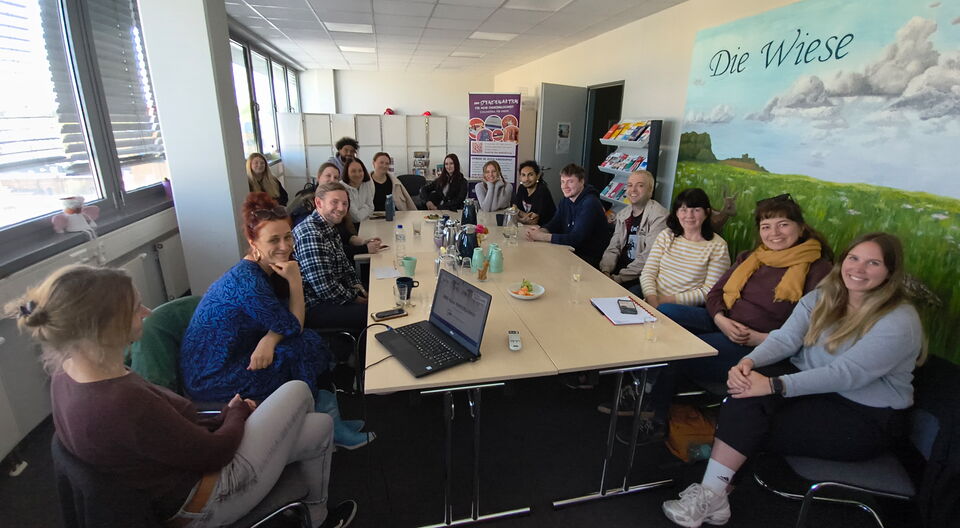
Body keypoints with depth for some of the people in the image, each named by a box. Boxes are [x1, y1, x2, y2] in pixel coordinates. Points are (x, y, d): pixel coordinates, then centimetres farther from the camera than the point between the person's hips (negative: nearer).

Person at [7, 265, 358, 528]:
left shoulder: (66, 375, -7)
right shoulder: (124, 402, -38)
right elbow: (213, 453, -24)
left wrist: (224, 417, -3)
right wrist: (237, 414, -5)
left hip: (174, 465, 8)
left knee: (319, 426, 13)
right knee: (297, 391, 3)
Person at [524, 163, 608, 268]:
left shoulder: (590, 204, -19)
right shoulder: (566, 201, 8)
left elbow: (575, 239, -26)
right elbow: (554, 224, 6)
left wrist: (542, 236, -26)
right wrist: (540, 231, -17)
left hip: (589, 260, -7)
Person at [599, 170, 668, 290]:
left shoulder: (659, 216, -10)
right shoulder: (623, 214, 13)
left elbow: (649, 257, -18)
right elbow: (613, 247, 10)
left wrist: (619, 278, -20)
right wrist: (605, 271, -8)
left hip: (641, 276, -6)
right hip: (619, 268, 6)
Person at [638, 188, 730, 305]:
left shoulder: (718, 246, -1)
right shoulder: (666, 235, 10)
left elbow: (710, 291, -5)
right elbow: (648, 272, 3)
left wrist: (671, 299, -14)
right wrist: (651, 297, -16)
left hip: (686, 308, -3)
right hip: (653, 299, 3)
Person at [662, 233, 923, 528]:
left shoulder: (900, 321, -16)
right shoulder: (822, 297, 3)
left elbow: (845, 374, -27)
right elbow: (785, 338, -8)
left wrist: (774, 385, -36)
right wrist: (749, 362, -29)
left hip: (865, 416, -5)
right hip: (809, 383, 5)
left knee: (751, 427, -26)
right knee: (747, 391, -27)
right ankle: (710, 494, -24)